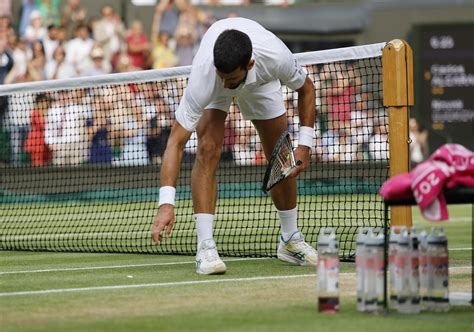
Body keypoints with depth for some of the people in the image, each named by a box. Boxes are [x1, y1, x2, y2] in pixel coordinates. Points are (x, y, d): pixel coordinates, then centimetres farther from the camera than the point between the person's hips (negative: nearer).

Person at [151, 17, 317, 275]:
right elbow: (176, 142, -45)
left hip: (261, 81, 2)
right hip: (212, 92, -2)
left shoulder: (276, 58, -42)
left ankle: (290, 240, 25)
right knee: (208, 149, -25)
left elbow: (306, 89, -16)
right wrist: (166, 203, -53)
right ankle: (205, 246, -23)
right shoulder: (204, 74, -46)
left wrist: (304, 145, -22)